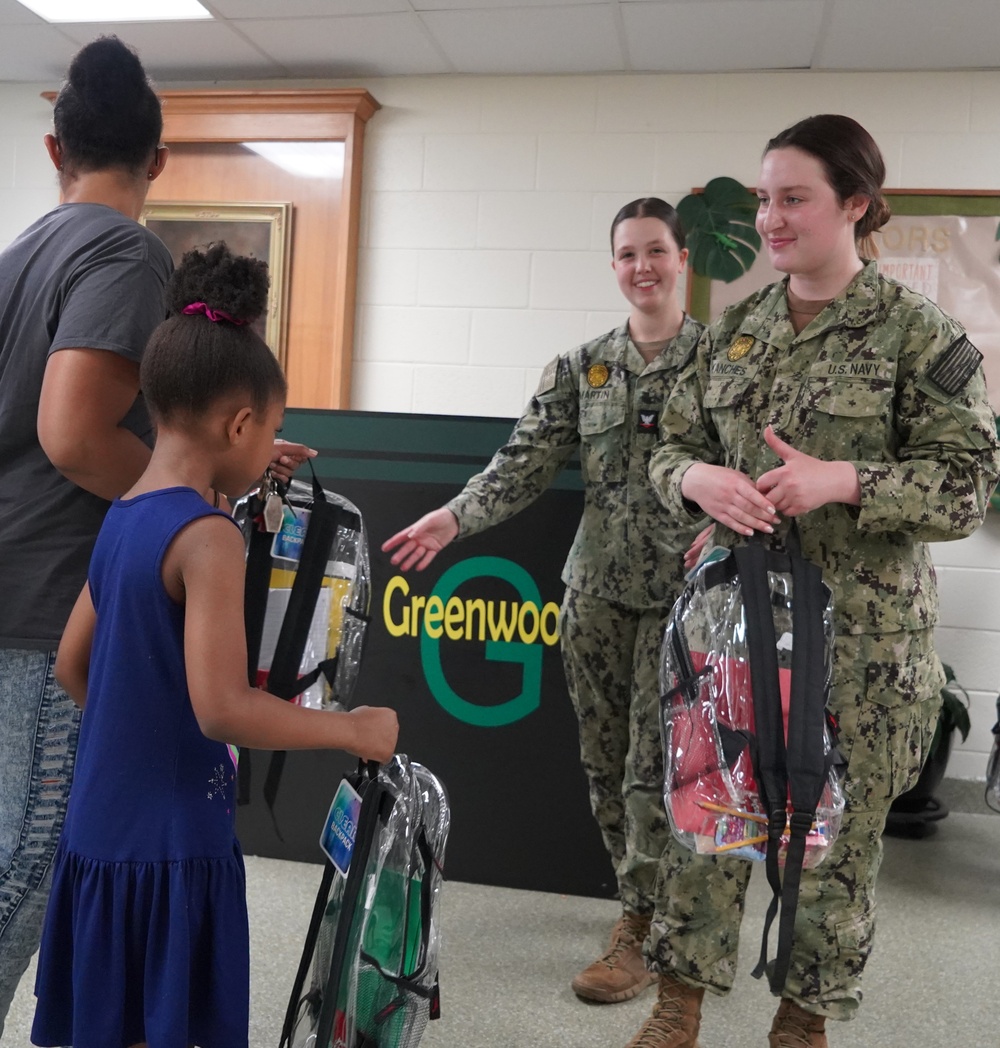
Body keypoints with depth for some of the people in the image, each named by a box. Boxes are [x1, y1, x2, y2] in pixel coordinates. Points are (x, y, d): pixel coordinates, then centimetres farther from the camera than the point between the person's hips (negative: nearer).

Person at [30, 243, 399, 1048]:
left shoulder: (121, 519, 5)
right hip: (170, 845, -8)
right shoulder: (208, 535, -21)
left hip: (101, 830, 8)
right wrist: (353, 730, -18)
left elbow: (72, 666, 14)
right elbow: (222, 708, -28)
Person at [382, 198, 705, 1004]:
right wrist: (453, 517, -15)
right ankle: (650, 902, 31)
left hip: (681, 594, -3)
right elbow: (525, 464, -1)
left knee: (653, 766, 0)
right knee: (605, 762, 11)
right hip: (596, 591, 4)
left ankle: (640, 932, 16)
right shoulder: (581, 369, 7)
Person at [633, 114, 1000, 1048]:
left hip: (862, 628, -3)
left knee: (838, 824, 8)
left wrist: (842, 482, -21)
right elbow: (671, 447, 11)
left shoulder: (917, 332, -5)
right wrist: (697, 478, -13)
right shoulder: (733, 329, 8)